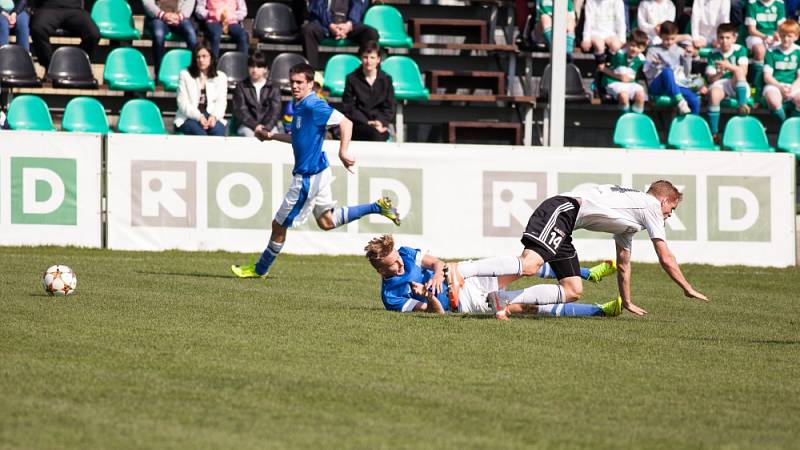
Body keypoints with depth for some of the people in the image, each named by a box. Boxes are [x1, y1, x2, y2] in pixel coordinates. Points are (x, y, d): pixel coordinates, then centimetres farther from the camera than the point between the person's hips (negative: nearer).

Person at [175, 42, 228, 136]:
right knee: (199, 132, -35)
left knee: (218, 131, -33)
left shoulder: (221, 77, 14)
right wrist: (199, 117, -17)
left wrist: (214, 116, -18)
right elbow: (183, 103, 0)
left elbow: (221, 103, 5)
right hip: (189, 118, -2)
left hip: (212, 117, 2)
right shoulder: (185, 75, 8)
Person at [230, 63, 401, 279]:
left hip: (308, 176, -10)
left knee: (279, 225, 3)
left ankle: (260, 269, 19)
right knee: (327, 221, 20)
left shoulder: (313, 106, -20)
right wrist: (272, 136, 20)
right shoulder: (299, 106, 9)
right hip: (316, 172, 10)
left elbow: (346, 123, -26)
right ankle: (378, 207, 20)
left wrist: (343, 152, -34)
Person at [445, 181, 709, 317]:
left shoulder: (630, 226, 32)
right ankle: (459, 271, -40)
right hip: (562, 209, -9)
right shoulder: (651, 206, 7)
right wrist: (688, 289, 16)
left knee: (573, 292, 4)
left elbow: (623, 264, 41)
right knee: (529, 265, -30)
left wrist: (627, 303, 43)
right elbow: (666, 259, 6)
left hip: (563, 225, 9)